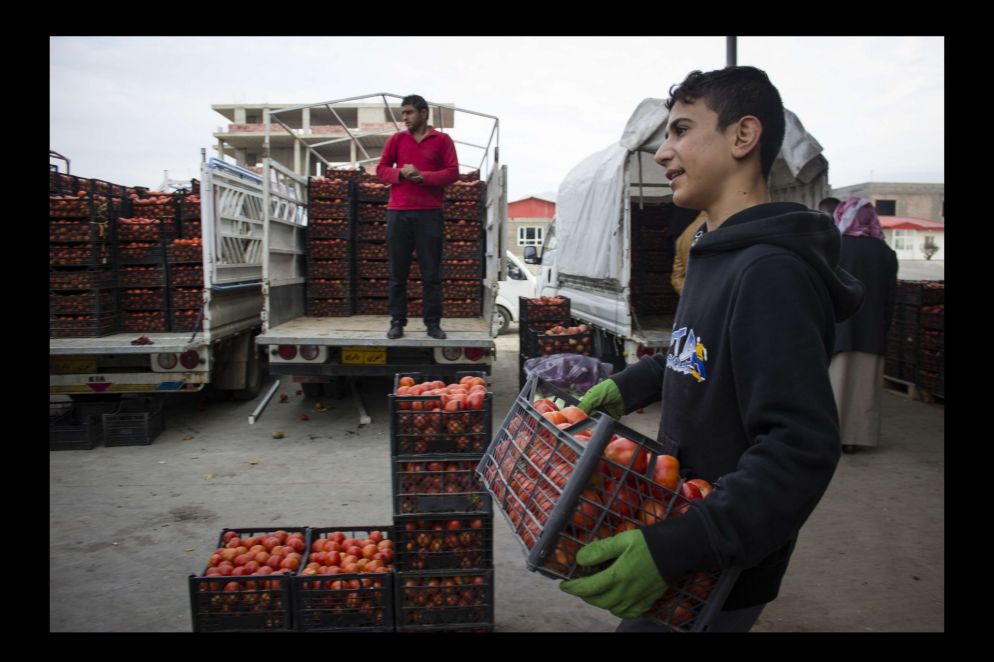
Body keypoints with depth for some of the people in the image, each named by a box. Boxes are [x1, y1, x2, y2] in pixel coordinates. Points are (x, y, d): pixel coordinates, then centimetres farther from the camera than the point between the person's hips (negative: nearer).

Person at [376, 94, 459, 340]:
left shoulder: (442, 140, 6)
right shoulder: (396, 139, 13)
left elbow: (453, 172, -1)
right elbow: (381, 169, 11)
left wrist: (424, 176, -13)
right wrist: (401, 173, -9)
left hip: (429, 213, -2)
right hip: (398, 212, 2)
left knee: (431, 272, 0)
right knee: (398, 271, 3)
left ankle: (433, 323, 7)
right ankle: (397, 322, 9)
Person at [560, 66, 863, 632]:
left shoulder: (771, 272, -26)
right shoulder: (720, 255, 5)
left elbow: (801, 449, -31)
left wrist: (676, 547, -35)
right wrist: (631, 385, 8)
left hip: (718, 577, -9)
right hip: (677, 521, 9)